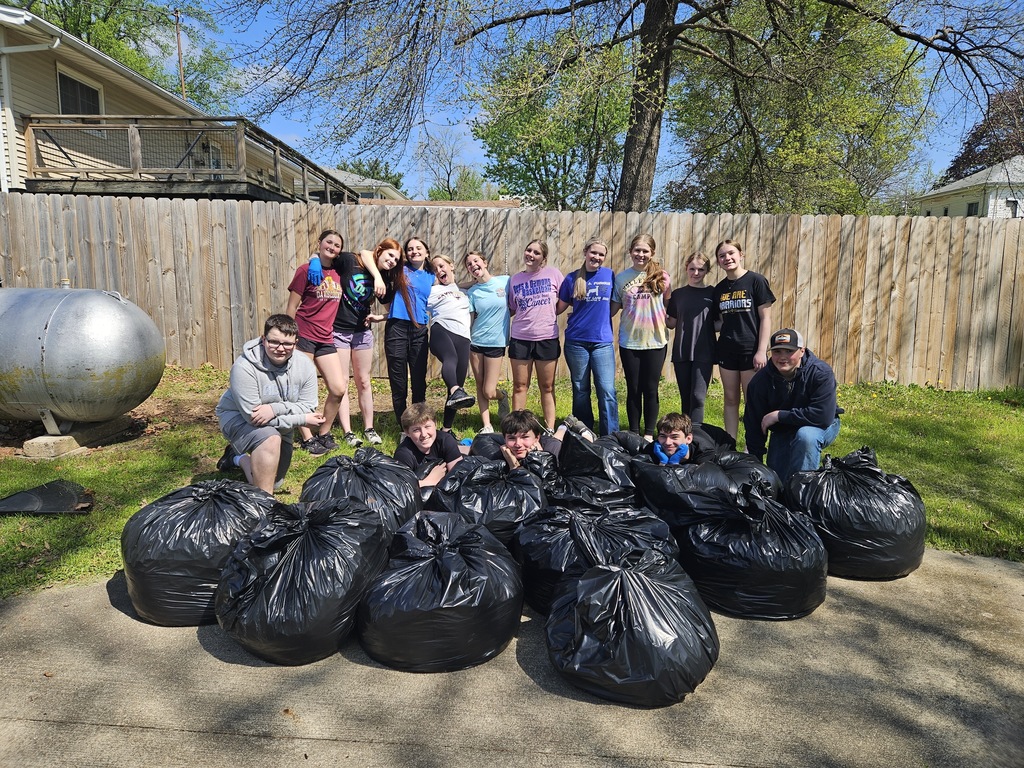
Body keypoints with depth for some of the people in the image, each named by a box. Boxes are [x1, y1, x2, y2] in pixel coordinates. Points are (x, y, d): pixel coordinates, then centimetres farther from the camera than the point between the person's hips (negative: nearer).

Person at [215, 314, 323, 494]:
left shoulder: (305, 366, -18)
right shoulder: (244, 367, -31)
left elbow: (308, 407, -18)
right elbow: (252, 415, -31)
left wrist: (275, 408, -37)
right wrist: (302, 420, -31)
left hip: (280, 423, 5)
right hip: (238, 418, -5)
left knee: (274, 483, 17)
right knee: (270, 438, -39)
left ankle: (237, 457, 45)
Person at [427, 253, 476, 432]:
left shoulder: (464, 290, 31)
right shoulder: (433, 290, 24)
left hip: (462, 336, 3)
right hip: (440, 330, -3)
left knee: (459, 382, -4)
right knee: (451, 358, -38)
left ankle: (447, 430, 5)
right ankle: (456, 392, -67)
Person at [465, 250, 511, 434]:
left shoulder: (505, 281, -3)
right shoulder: (471, 292, 2)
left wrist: (503, 319, -5)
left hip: (496, 342, -2)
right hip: (475, 342, 2)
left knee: (489, 392, -4)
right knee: (480, 388, 6)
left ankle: (502, 396, 30)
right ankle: (487, 426, 18)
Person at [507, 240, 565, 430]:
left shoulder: (553, 274, 0)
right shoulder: (515, 279, 7)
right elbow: (511, 310, 14)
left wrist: (550, 313, -3)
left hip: (547, 338, -1)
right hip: (520, 338, 2)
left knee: (547, 387, 8)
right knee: (520, 386, 6)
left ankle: (550, 429, 15)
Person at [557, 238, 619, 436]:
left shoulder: (610, 275, 3)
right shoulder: (572, 278, 2)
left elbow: (614, 305, 13)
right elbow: (560, 307, 10)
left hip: (602, 341, 0)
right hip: (576, 341, 1)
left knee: (607, 391, -7)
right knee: (580, 390, 10)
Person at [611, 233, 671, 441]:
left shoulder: (661, 277, 0)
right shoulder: (621, 278, 3)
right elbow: (614, 307, 7)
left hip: (655, 340, -1)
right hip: (629, 341, 1)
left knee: (651, 389, 5)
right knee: (633, 389, 7)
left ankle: (649, 434, 16)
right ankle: (633, 432, 18)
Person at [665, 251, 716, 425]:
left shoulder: (713, 293, 3)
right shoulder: (677, 294, 8)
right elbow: (671, 323, 9)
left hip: (703, 353, -2)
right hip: (681, 352, 2)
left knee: (698, 398, -8)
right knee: (685, 398, 9)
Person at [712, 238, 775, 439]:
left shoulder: (756, 281, -6)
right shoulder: (719, 288, 8)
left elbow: (765, 318, -8)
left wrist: (762, 351, -13)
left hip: (751, 350, -4)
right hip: (727, 350, 5)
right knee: (730, 399, 11)